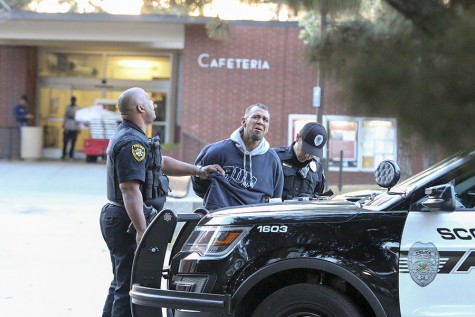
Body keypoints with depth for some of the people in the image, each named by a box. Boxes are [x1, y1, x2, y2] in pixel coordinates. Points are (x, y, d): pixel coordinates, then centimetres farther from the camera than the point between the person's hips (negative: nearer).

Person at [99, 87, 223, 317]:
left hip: (116, 218, 11)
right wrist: (142, 230, -33)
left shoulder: (127, 136, 16)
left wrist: (197, 170, 20)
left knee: (121, 283, 20)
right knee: (130, 287, -8)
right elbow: (130, 188, -28)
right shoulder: (132, 142, -19)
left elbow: (161, 162, 25)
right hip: (129, 221, -11)